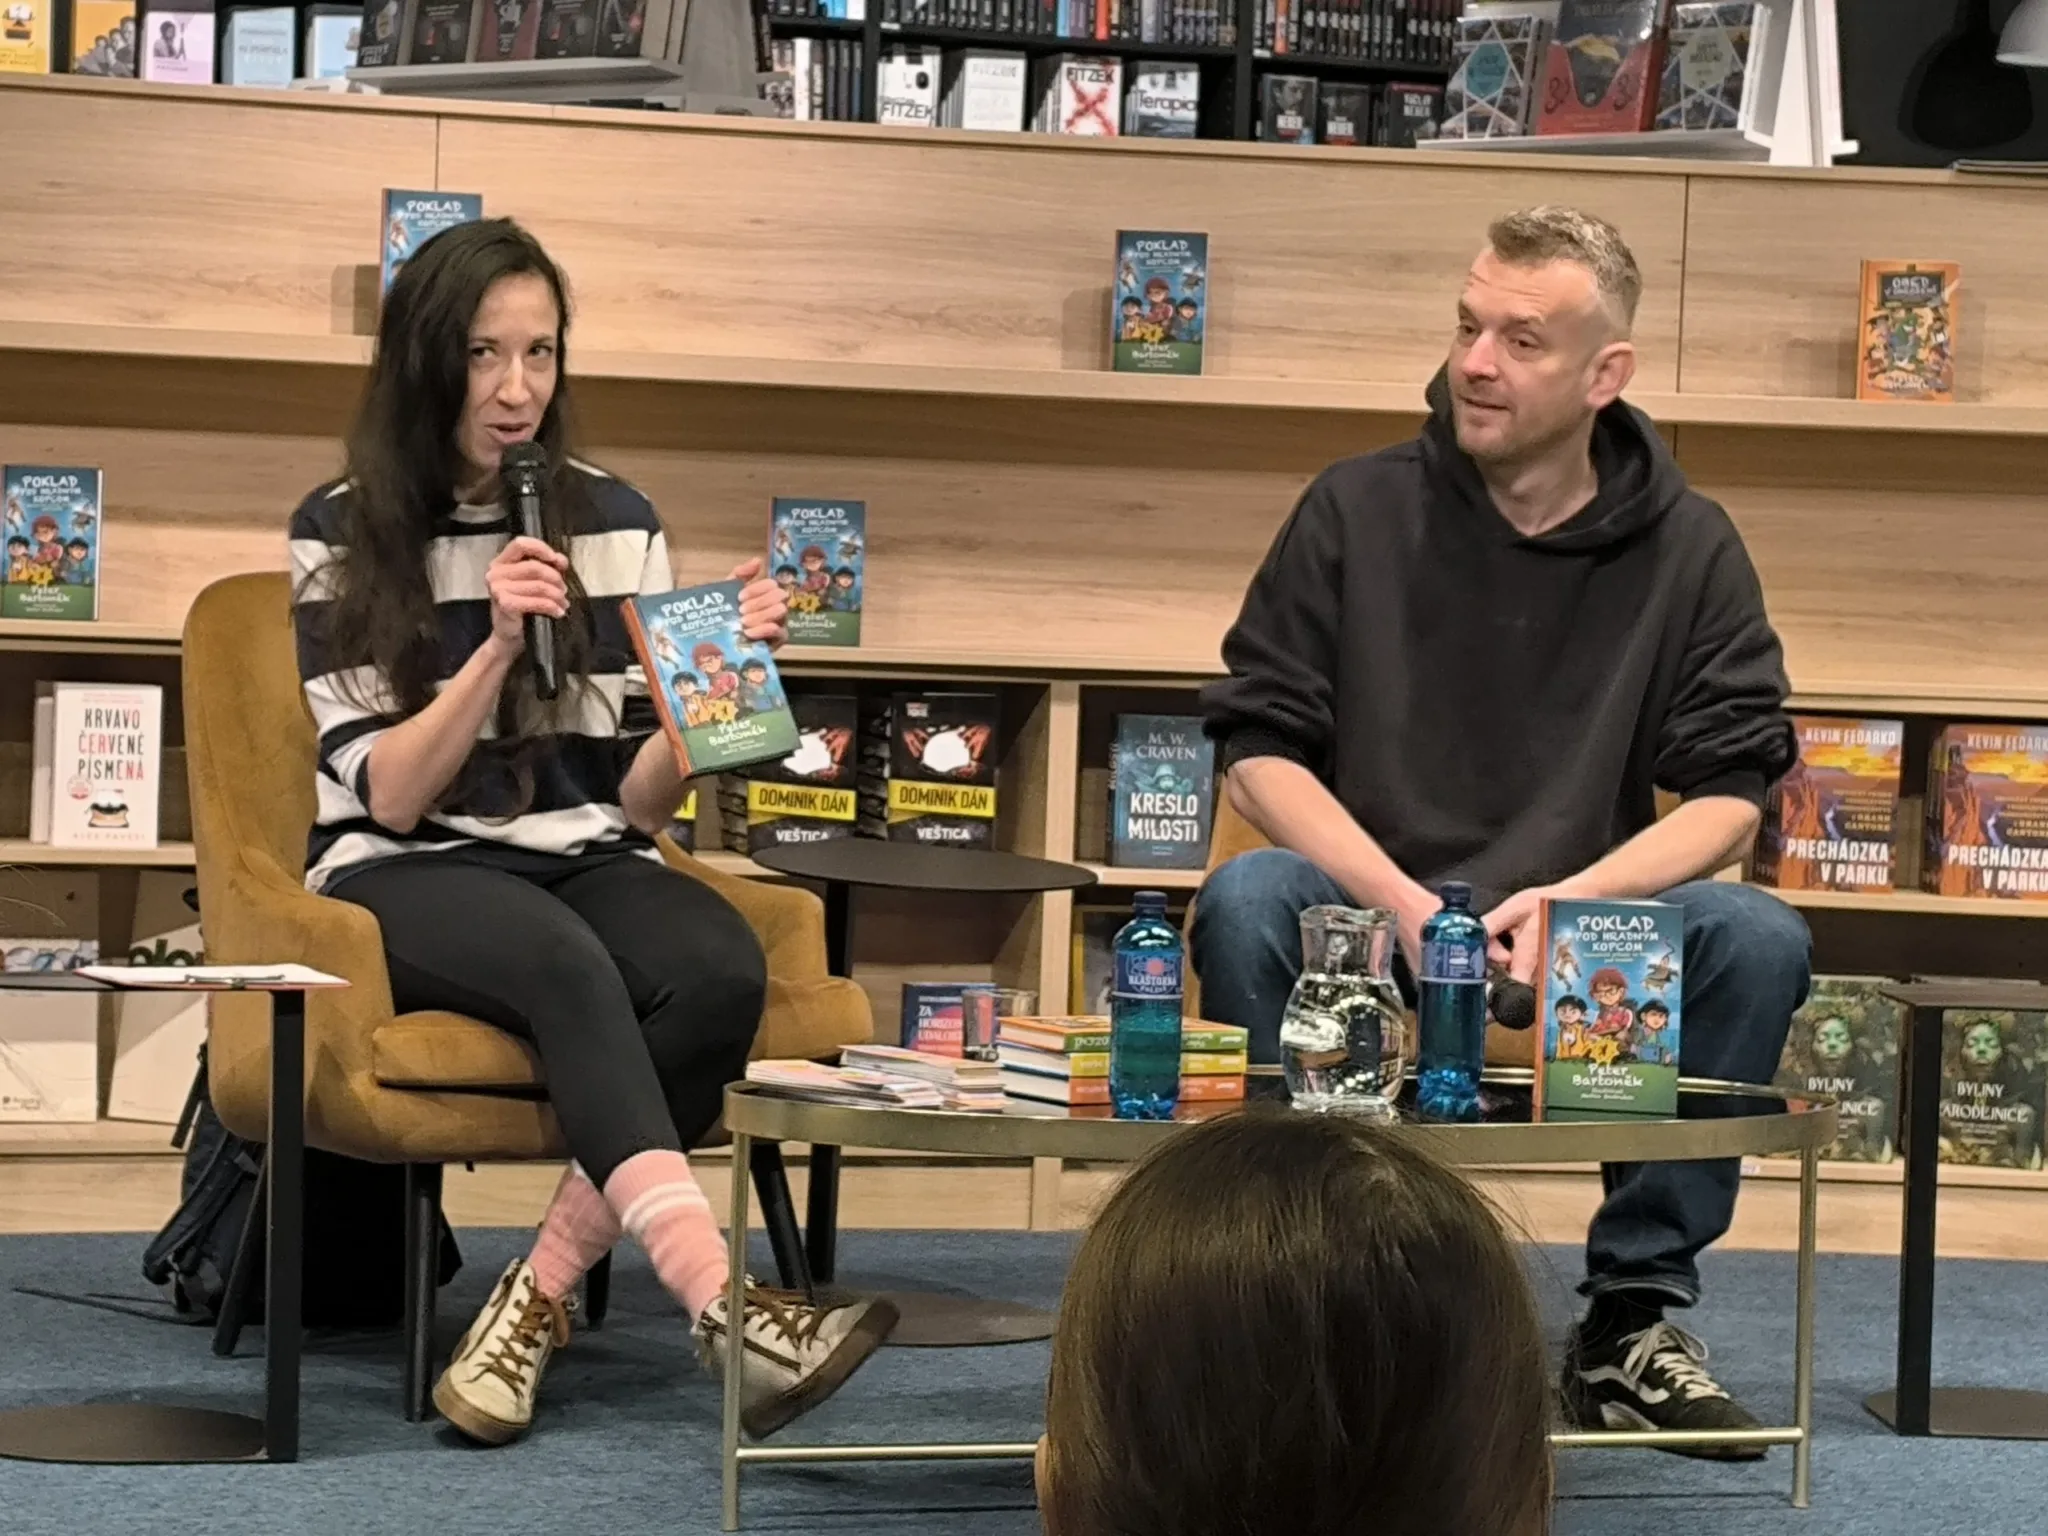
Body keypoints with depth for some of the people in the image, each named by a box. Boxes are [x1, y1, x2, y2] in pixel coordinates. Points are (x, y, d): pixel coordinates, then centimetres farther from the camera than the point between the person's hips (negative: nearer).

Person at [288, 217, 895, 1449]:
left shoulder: (614, 522, 8)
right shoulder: (342, 536, 0)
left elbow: (640, 798, 5)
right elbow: (388, 796, -7)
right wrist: (498, 647, -19)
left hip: (583, 864, 3)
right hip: (407, 876, -3)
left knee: (723, 971, -31)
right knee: (567, 964, -38)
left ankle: (537, 1298, -26)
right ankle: (719, 1304, -51)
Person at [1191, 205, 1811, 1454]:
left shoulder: (1690, 551, 3)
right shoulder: (1358, 510, 2)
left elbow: (1731, 793, -3)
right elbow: (1259, 750, -3)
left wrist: (1564, 900, -21)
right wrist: (1406, 905, -19)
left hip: (1580, 936, 1)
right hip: (1365, 917, -1)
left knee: (1760, 940, -27)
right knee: (1245, 903, -31)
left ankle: (1633, 1314, -13)